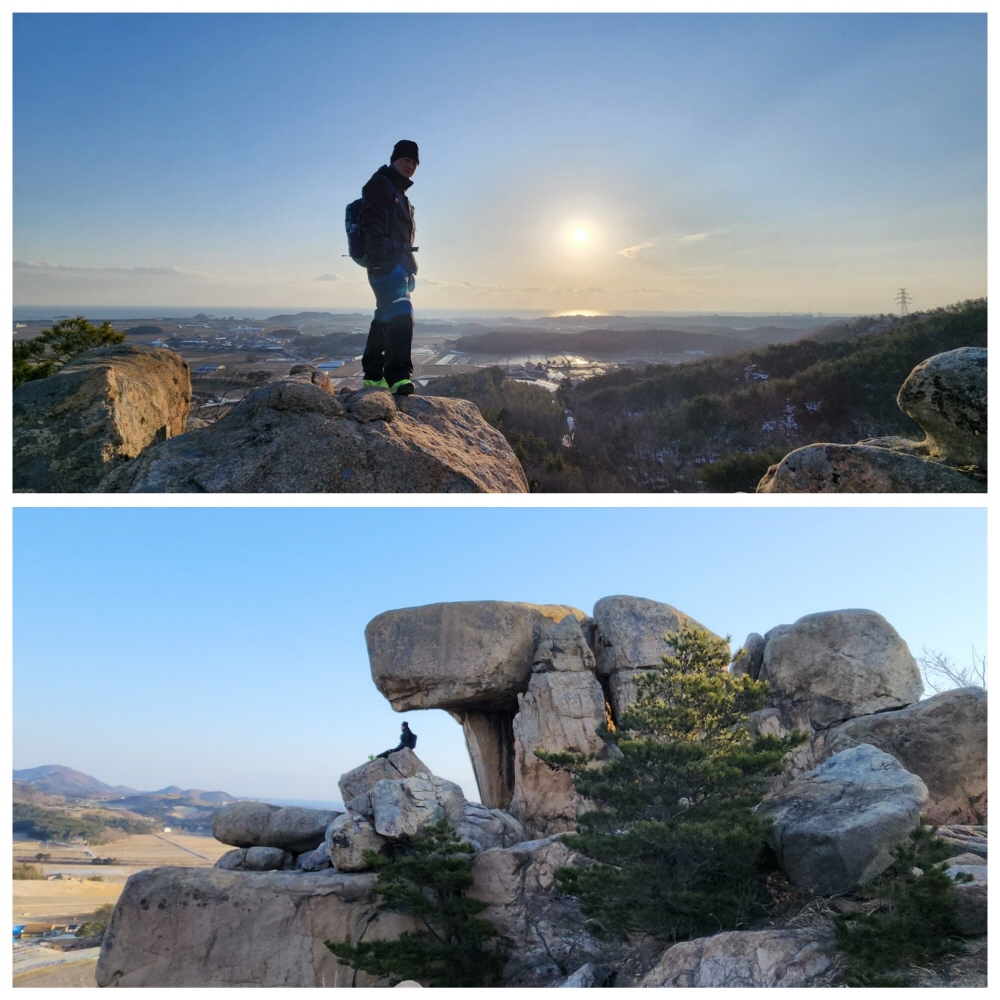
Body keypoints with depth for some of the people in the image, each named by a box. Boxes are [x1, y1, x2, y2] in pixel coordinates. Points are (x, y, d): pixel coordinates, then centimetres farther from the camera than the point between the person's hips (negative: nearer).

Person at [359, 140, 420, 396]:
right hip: (386, 262, -10)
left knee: (386, 318, 10)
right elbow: (372, 224, -14)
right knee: (401, 313, -24)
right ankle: (398, 376, -32)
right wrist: (378, 258, -26)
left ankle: (373, 375, 16)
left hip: (400, 263, 10)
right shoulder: (379, 184, 0)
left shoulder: (400, 193, 29)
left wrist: (409, 269, 23)